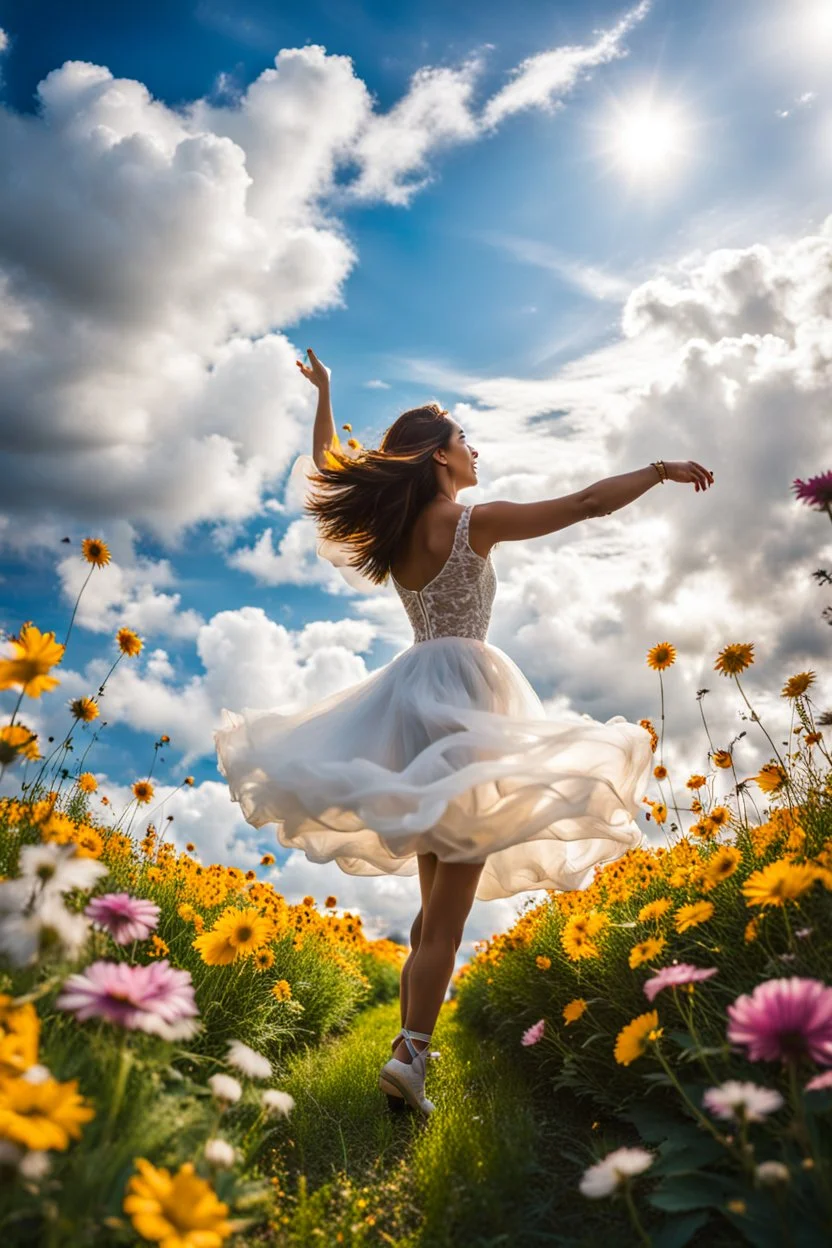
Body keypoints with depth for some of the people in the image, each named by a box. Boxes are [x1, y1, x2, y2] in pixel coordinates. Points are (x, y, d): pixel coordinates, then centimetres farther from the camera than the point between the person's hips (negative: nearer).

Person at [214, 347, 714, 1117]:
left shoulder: (388, 527, 11)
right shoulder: (477, 521, -6)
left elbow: (325, 474, 28)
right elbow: (590, 503, -6)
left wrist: (324, 394, 38)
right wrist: (662, 469, 8)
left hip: (410, 693, 7)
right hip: (463, 690, -7)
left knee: (435, 898, 16)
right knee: (450, 904, -4)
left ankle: (412, 1042, 23)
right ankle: (411, 1053, -7)